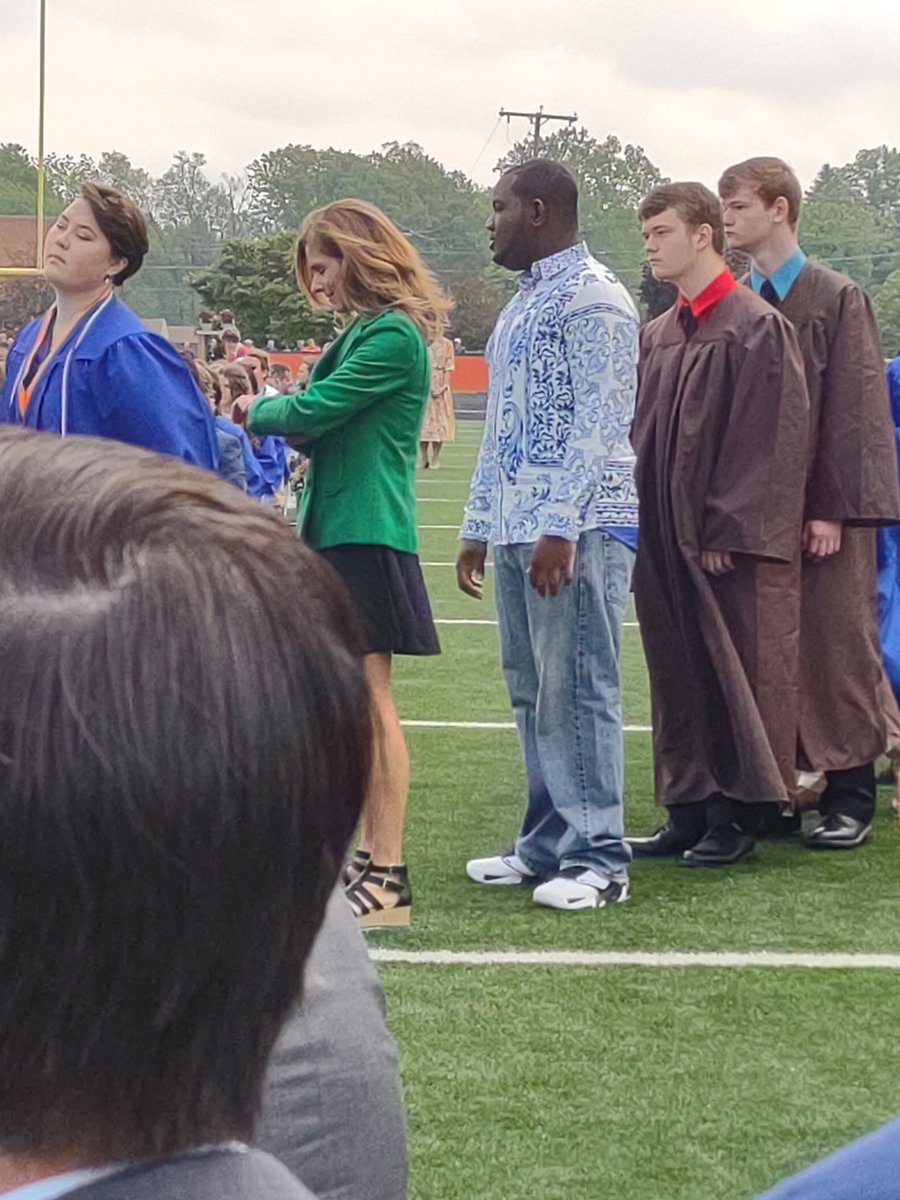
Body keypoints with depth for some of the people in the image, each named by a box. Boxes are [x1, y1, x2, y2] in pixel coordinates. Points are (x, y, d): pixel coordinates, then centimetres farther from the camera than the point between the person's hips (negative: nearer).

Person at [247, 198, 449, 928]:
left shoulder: (394, 337, -13)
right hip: (336, 532, 10)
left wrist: (258, 411, 2)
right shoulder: (363, 334, 17)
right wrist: (282, 416, -5)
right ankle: (371, 854, 16)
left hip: (367, 537, -10)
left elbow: (309, 412, -16)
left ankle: (388, 878, -8)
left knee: (369, 701, -9)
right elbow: (322, 424, 15)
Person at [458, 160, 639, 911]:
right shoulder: (523, 303, 20)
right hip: (517, 528, 9)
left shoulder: (593, 299, -9)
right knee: (532, 693, 10)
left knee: (577, 691, -7)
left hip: (577, 527, -9)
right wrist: (479, 526, 20)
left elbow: (599, 423, -16)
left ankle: (598, 860, -2)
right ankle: (547, 844, 17)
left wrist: (560, 526, -22)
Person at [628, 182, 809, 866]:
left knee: (733, 677, -1)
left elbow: (772, 440, -14)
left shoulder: (757, 328, -10)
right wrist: (641, 524, 9)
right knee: (677, 679, 10)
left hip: (728, 547, -7)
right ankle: (688, 814, 17)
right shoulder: (657, 336, 13)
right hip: (664, 542, 7)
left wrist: (727, 530, -17)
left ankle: (734, 818, 7)